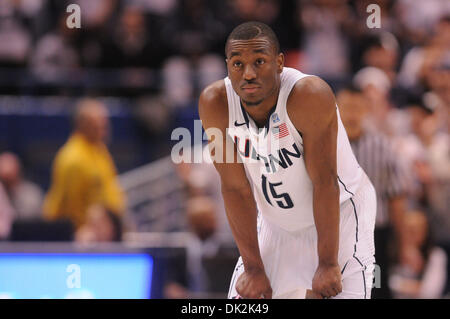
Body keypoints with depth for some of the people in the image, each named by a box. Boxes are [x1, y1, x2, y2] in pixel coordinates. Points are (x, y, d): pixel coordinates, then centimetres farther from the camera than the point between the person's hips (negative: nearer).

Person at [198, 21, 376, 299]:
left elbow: (324, 183, -25)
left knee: (345, 293, -16)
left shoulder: (311, 96, -31)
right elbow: (236, 188, -13)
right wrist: (254, 268, -11)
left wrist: (328, 264, -22)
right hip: (276, 222, 4)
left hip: (339, 212, -4)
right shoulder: (215, 103, -19)